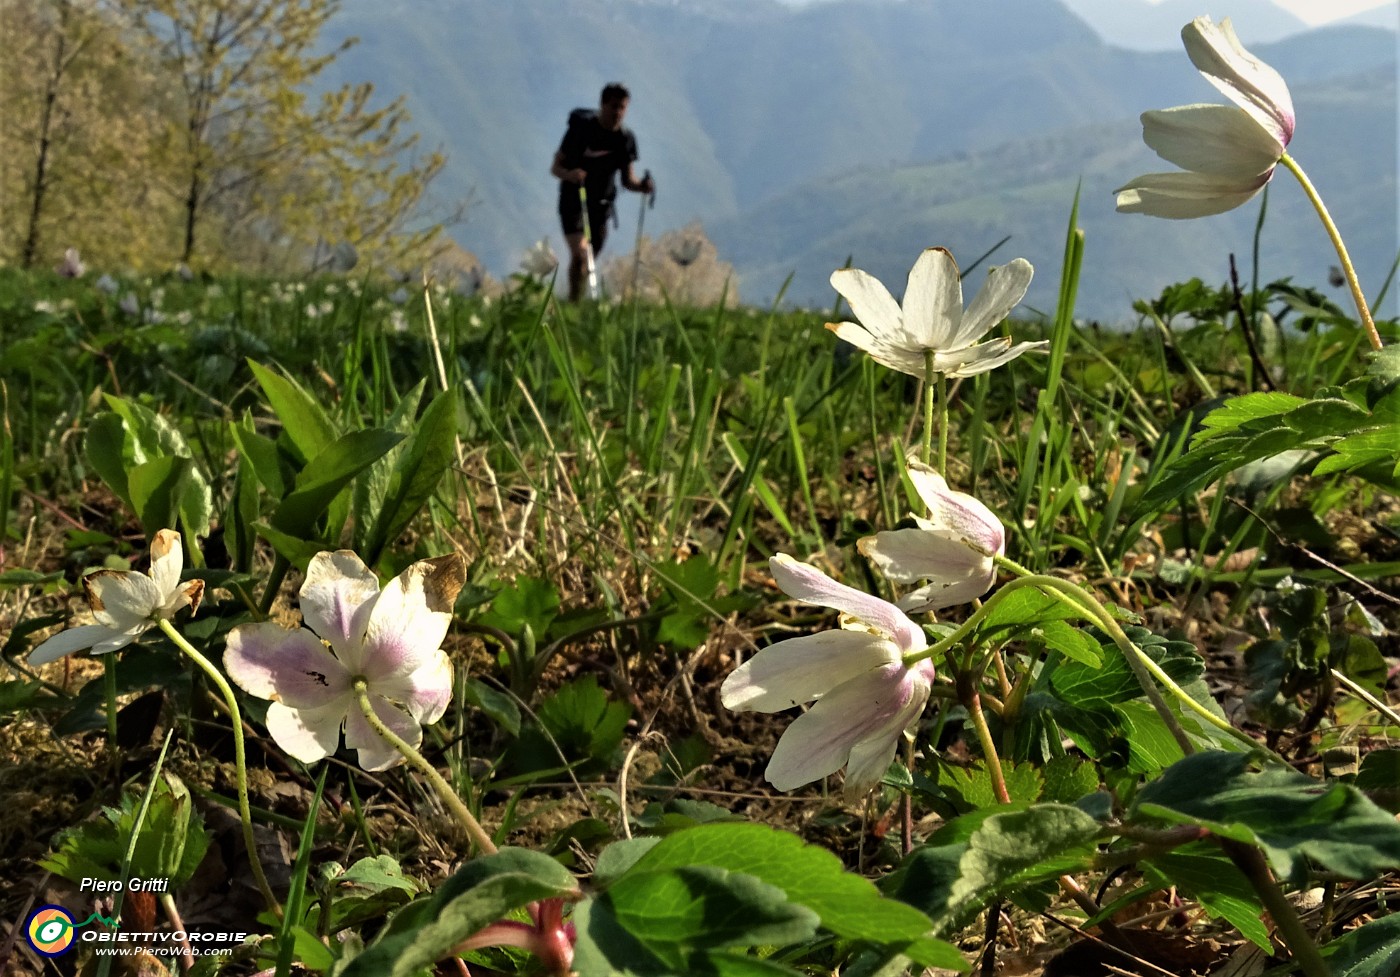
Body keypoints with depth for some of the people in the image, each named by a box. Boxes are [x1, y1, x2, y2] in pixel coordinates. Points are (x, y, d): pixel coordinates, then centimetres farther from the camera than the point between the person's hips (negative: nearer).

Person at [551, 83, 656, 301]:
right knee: (579, 255, -21)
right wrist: (569, 174, -33)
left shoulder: (626, 139, 0)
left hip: (601, 203, 4)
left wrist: (642, 186, -18)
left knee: (589, 262, 10)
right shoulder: (581, 128, -11)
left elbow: (627, 179, 5)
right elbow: (555, 167, -10)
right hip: (573, 201, -4)